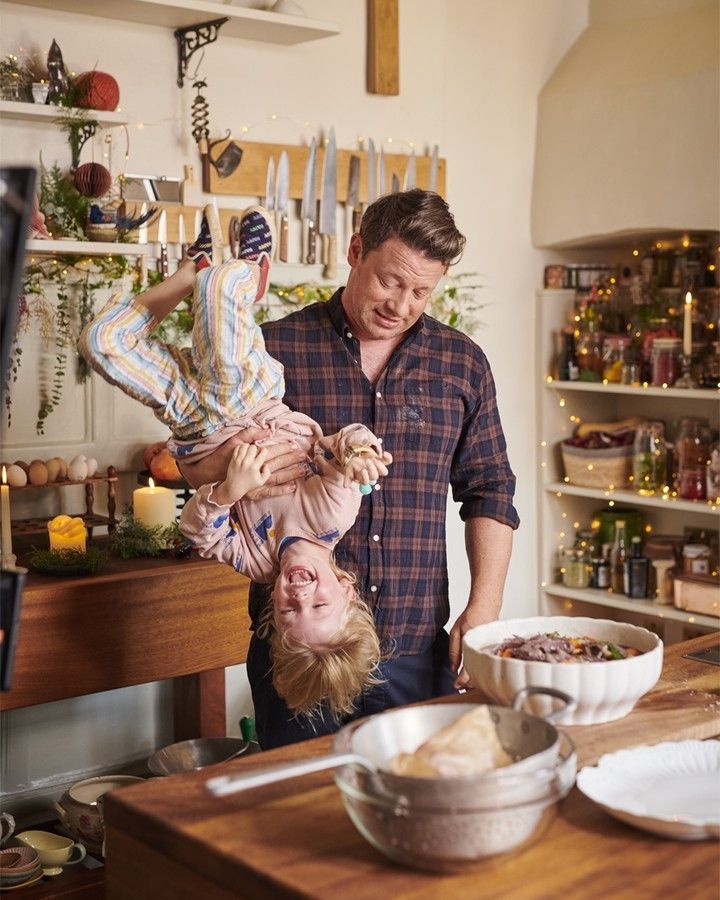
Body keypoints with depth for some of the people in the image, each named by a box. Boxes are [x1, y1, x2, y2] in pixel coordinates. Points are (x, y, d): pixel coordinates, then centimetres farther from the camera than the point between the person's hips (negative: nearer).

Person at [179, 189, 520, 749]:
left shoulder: (462, 363, 6)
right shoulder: (275, 349, -2)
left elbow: (490, 492, 10)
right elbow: (189, 460, 4)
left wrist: (484, 609, -1)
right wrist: (225, 468, -19)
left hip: (419, 648, 2)